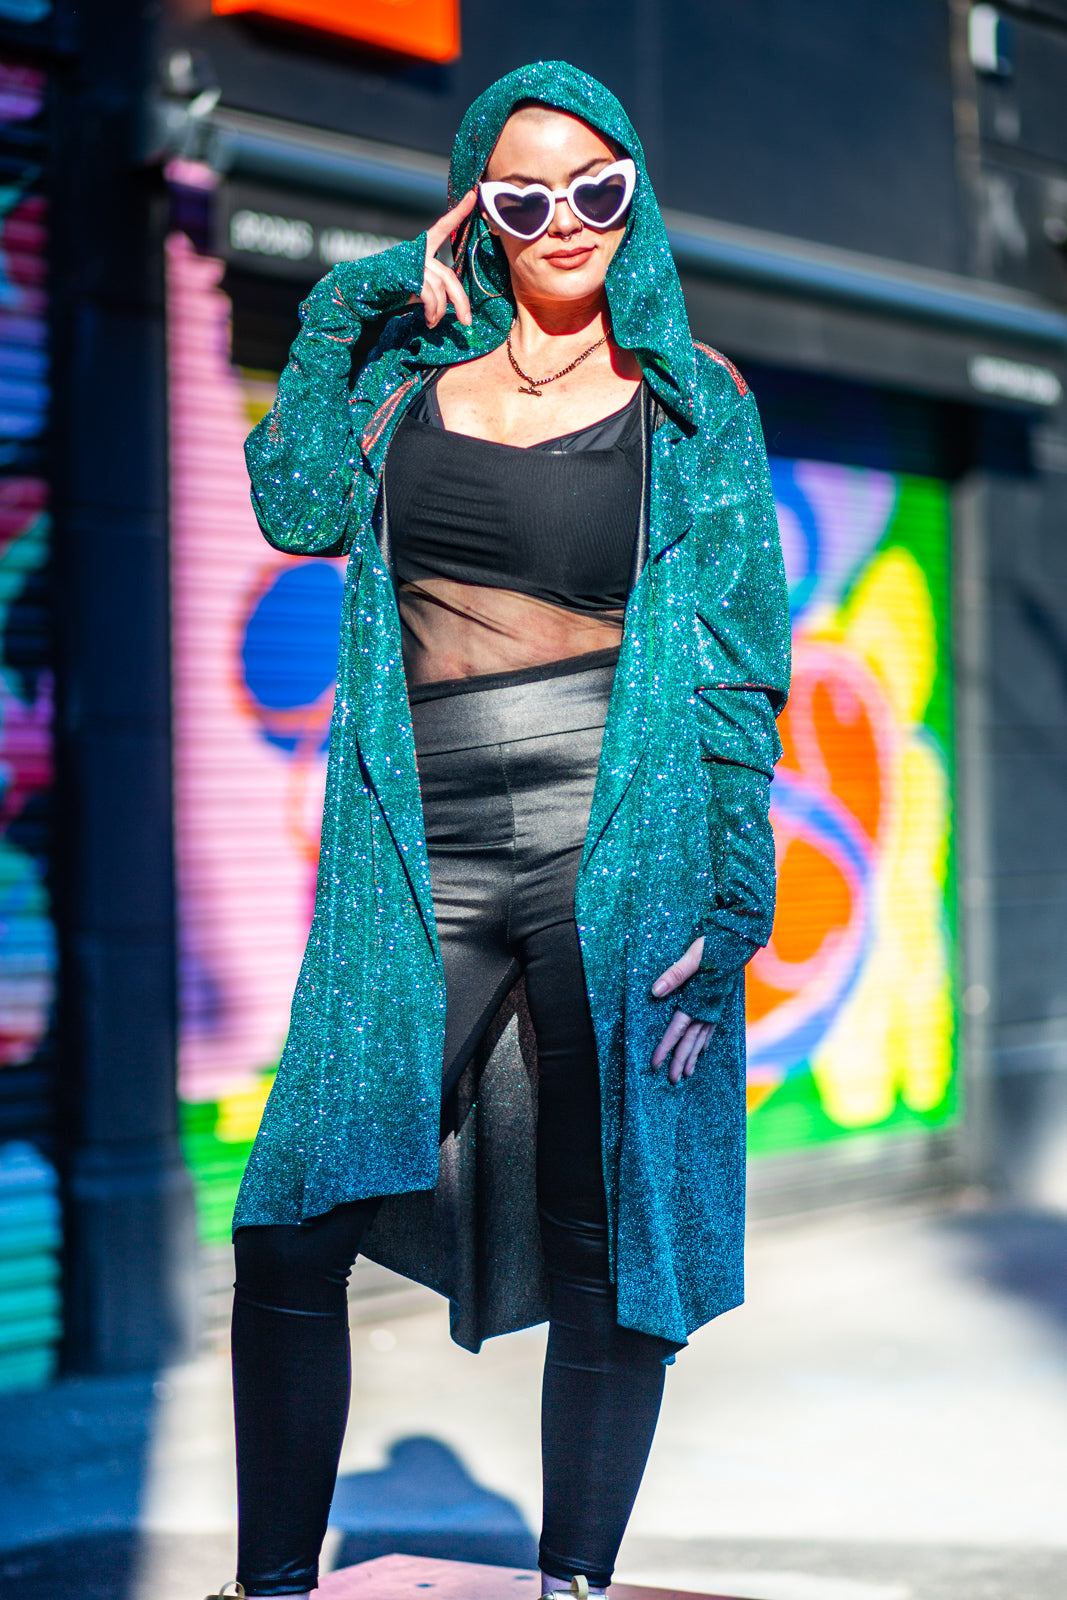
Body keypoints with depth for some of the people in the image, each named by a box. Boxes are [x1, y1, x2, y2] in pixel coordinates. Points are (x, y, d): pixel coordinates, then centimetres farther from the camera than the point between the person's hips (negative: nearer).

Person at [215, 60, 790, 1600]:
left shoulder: (692, 398, 7)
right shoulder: (416, 358, 15)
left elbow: (740, 666, 3)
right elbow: (298, 510, 1)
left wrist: (730, 909, -5)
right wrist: (346, 305, 3)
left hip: (615, 855, -2)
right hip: (427, 865, 2)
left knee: (599, 1244, 2)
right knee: (292, 1229, -3)